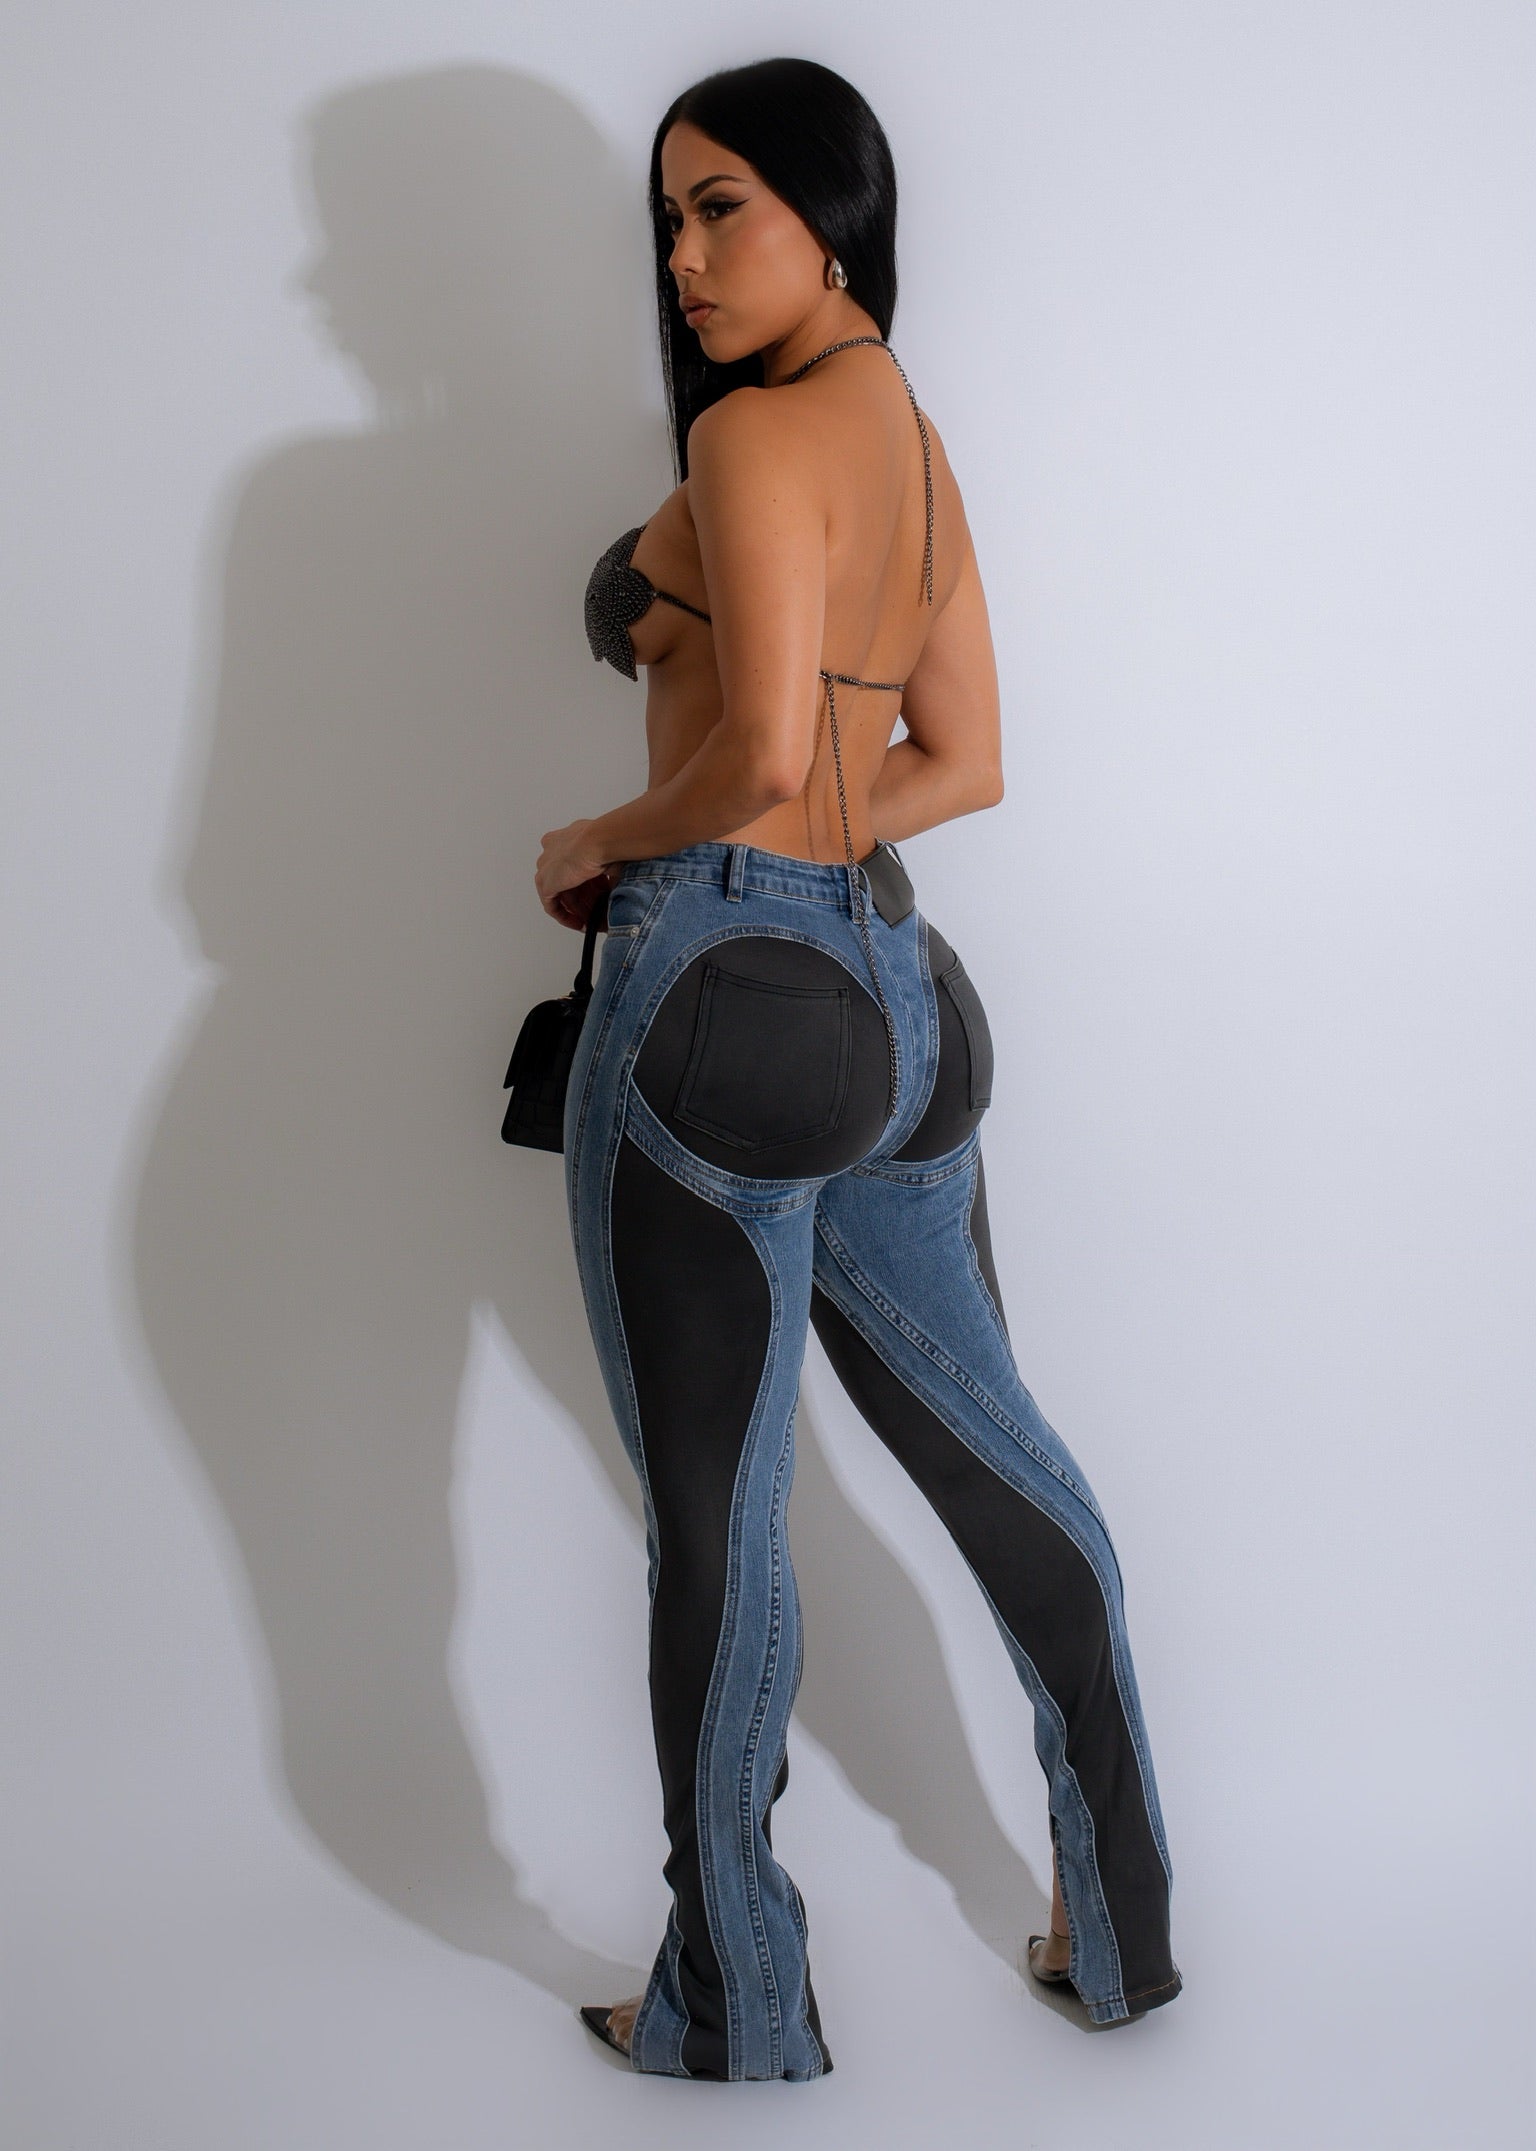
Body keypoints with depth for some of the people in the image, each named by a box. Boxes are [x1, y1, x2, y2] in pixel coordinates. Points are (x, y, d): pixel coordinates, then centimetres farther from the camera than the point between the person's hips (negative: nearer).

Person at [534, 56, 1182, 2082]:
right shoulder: (923, 442, 16)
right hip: (882, 980, 9)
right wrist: (782, 847, 10)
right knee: (988, 1450, 17)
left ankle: (734, 2010, 16)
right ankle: (1123, 1923, 30)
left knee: (713, 1516, 2)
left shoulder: (755, 429, -10)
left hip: (719, 982, -9)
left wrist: (599, 843, -4)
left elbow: (763, 742, -21)